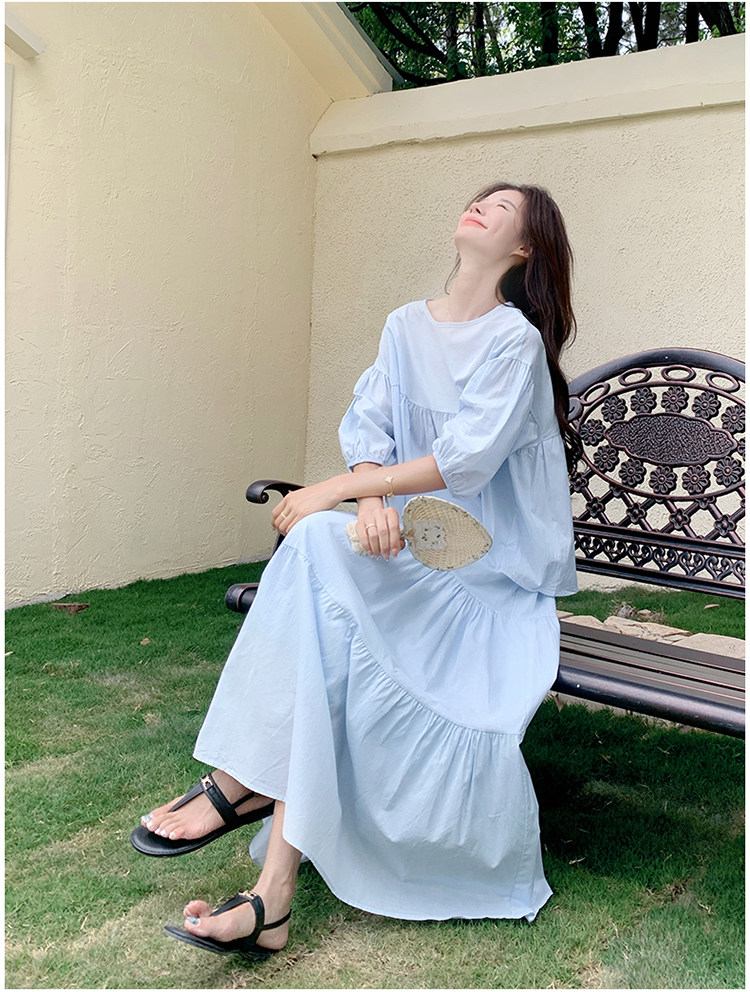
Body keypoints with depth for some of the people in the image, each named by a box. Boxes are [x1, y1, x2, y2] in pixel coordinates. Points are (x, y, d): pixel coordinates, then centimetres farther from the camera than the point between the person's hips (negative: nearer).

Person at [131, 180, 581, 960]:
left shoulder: (515, 339, -6)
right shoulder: (406, 325, 13)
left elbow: (464, 460, -16)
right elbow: (367, 424, 5)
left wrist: (331, 492, -17)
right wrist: (371, 496, -18)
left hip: (488, 555, -5)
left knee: (321, 550, -30)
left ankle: (244, 779, -22)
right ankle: (274, 891, -25)